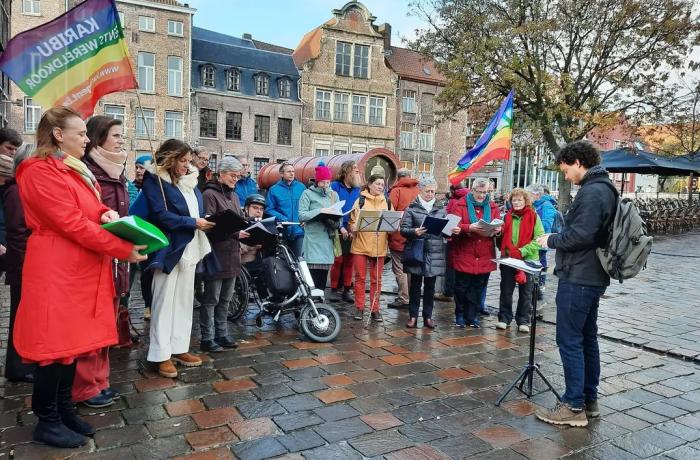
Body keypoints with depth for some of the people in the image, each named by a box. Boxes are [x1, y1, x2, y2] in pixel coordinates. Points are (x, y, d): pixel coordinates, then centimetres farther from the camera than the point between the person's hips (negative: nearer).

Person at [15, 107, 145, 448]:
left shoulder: (75, 169, 16)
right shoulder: (41, 172, -15)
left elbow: (86, 212, 19)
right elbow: (72, 223, -21)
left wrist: (105, 214, -5)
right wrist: (123, 250, -20)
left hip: (77, 267, 9)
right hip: (56, 269, -9)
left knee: (73, 338, 14)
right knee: (55, 341, -1)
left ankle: (64, 411, 26)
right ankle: (47, 422, 14)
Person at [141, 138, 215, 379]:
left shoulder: (189, 181, 14)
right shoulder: (154, 180, -7)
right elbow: (161, 216, -16)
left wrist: (206, 222, -3)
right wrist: (193, 223, -17)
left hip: (189, 248, 7)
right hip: (169, 250, -7)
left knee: (184, 300, 12)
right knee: (164, 301, -1)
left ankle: (179, 348, 22)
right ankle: (161, 355, 7)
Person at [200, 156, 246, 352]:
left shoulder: (234, 196, 17)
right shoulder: (209, 194, -9)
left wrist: (247, 233, 1)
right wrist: (235, 233, -23)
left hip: (232, 254, 8)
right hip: (216, 255, -8)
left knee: (225, 299, 14)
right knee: (211, 299, 1)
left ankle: (222, 335, 24)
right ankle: (207, 338, 11)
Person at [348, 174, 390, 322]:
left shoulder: (386, 202, 10)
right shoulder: (361, 200, 1)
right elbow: (353, 221, 0)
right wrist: (354, 227, -20)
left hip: (379, 246, 3)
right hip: (361, 244, -2)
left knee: (376, 279, 8)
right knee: (360, 278, 5)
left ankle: (375, 309, 17)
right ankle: (359, 308, 16)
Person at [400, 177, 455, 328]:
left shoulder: (440, 208, 10)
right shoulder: (412, 208, -1)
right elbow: (403, 229, -6)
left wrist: (452, 230, -8)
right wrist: (414, 231, -25)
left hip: (435, 253, 3)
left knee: (430, 286, 9)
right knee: (415, 285, 5)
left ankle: (428, 316, 19)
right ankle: (413, 316, 14)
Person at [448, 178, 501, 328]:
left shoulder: (492, 207, 11)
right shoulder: (460, 204, -1)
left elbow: (500, 226, 8)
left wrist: (495, 230, -15)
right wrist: (470, 228, -26)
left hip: (484, 257, 3)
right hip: (464, 255, -3)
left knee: (478, 288, 8)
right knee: (461, 287, 5)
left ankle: (472, 315, 21)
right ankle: (460, 315, 20)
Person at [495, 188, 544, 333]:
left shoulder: (533, 216, -3)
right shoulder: (507, 216, 7)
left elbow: (539, 239, -10)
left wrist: (522, 251, -19)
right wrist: (506, 250, -6)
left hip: (528, 260, -3)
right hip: (508, 259, 3)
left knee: (526, 292, 7)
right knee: (506, 291, 8)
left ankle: (523, 321, 18)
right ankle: (504, 318, 20)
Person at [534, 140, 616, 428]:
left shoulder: (592, 191, -17)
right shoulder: (603, 188, 15)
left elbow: (580, 235, -25)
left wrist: (551, 240, -9)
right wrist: (557, 240, 11)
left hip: (578, 278, -10)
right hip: (592, 277, 10)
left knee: (569, 340, -4)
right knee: (587, 338, 16)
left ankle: (574, 407, 4)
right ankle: (589, 400, 26)